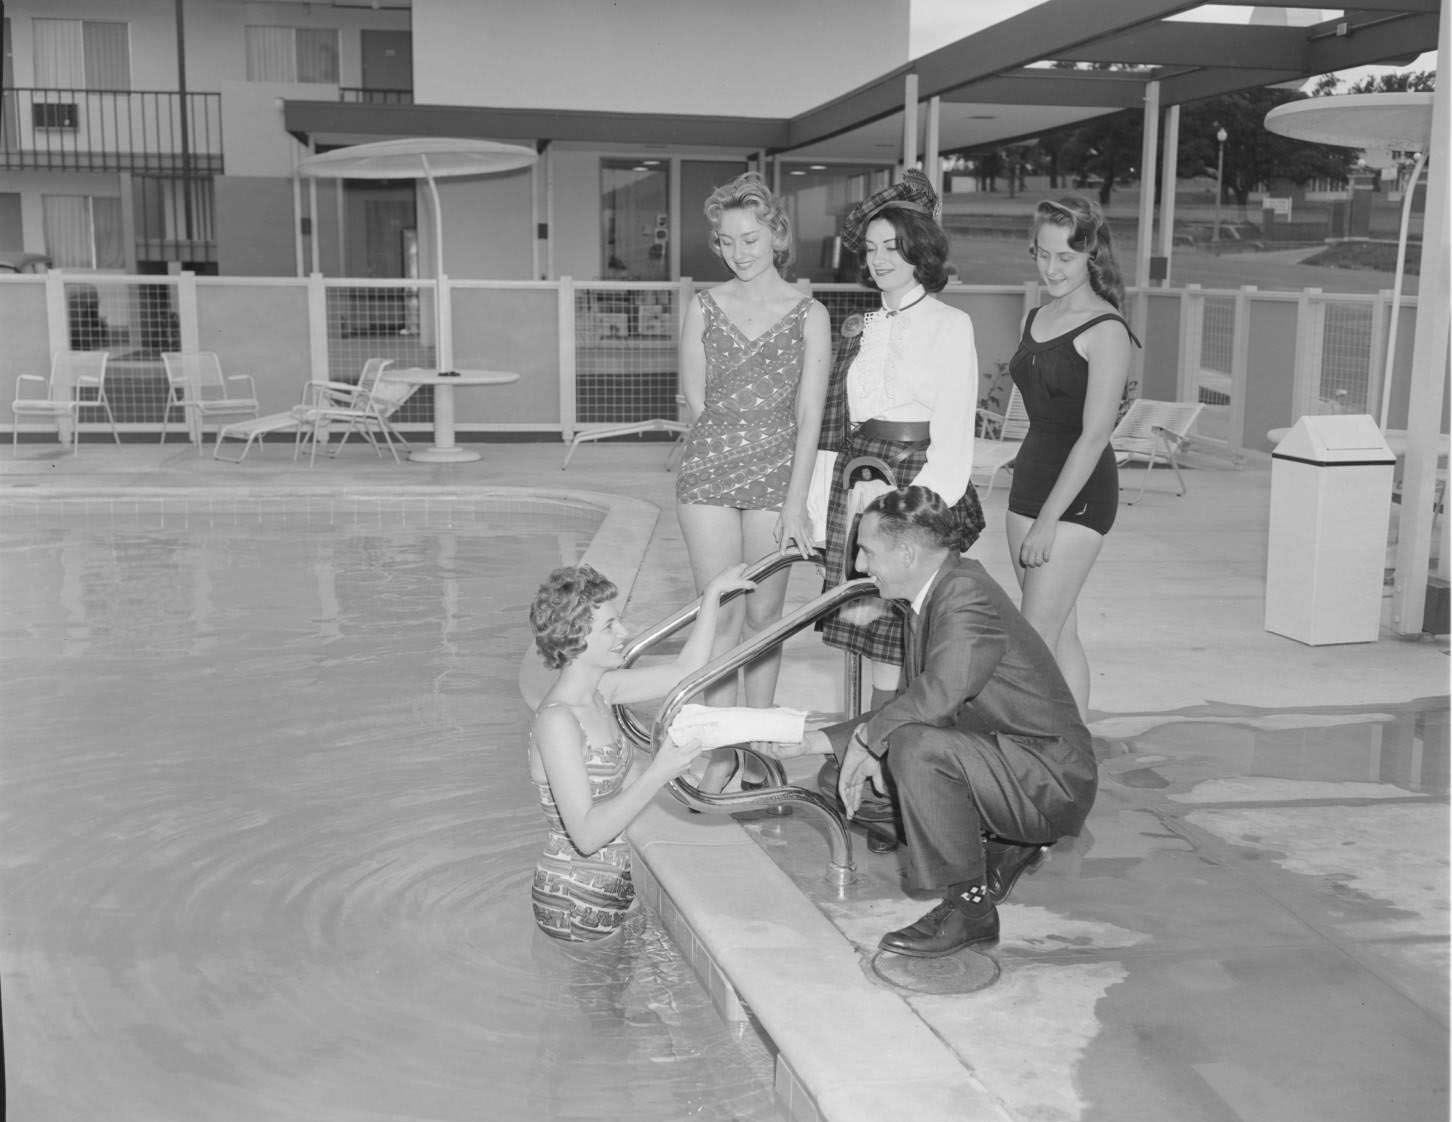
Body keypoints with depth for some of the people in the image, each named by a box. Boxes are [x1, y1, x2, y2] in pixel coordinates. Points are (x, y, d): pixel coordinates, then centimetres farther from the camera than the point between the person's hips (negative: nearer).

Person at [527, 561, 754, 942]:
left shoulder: (599, 688, 2)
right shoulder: (556, 719, -24)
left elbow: (684, 671, 12)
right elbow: (586, 835, -29)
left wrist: (714, 593, 8)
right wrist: (658, 773, -34)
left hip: (615, 880, 9)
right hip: (575, 908, -8)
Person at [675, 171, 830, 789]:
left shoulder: (809, 315, 1)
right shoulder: (704, 307, 5)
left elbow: (808, 413, -4)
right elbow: (695, 398, 8)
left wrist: (796, 501, -9)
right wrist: (729, 444, 2)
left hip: (777, 476, 0)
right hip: (708, 473, 1)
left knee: (764, 614, 6)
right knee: (721, 614, -1)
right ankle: (721, 748, 6)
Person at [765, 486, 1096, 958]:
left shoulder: (967, 593, -22)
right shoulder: (936, 595, 8)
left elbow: (939, 694, -35)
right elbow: (910, 703, 13)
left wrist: (866, 737, -18)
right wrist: (822, 740, 7)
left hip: (1052, 779, -10)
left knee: (916, 745, -32)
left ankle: (969, 904, -14)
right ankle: (1002, 847, 17)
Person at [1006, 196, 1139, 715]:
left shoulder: (1105, 331, -12)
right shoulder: (1036, 319, 12)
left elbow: (1095, 436, -17)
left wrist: (1047, 521, -19)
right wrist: (1031, 511, 15)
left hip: (1077, 494, -8)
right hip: (1029, 476, 8)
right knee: (1061, 634, 11)